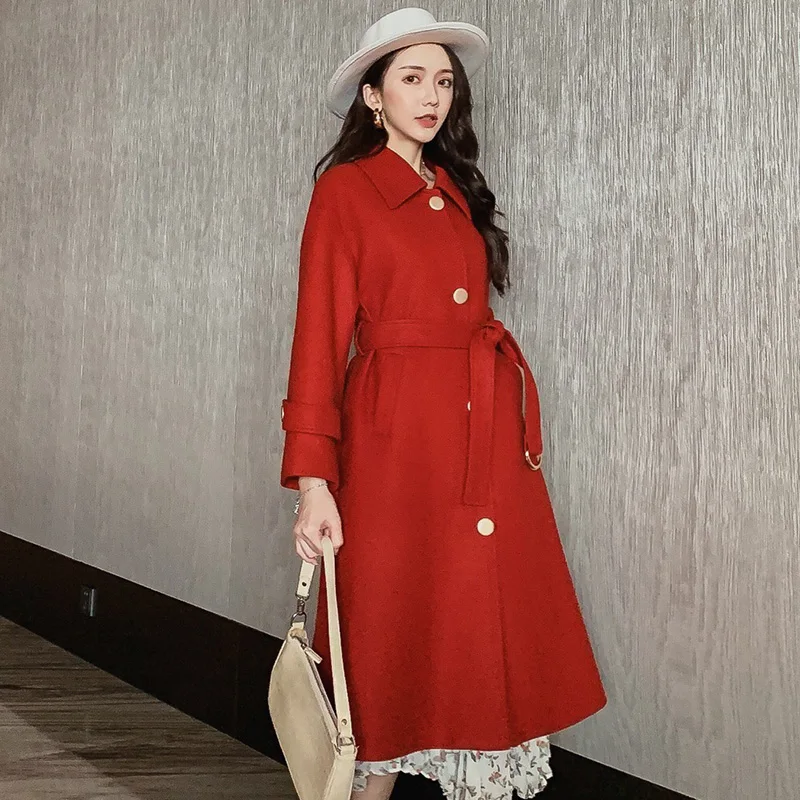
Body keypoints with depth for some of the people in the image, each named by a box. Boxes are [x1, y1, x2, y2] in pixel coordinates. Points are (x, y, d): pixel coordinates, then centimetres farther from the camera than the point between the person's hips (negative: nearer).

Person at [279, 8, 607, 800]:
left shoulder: (457, 193, 17)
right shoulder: (345, 190, -1)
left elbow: (471, 313, 15)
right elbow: (319, 336, -8)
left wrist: (522, 433, 5)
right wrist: (312, 478, -16)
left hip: (488, 438, 6)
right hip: (395, 438, -6)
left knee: (490, 643, 5)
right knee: (395, 644, 2)